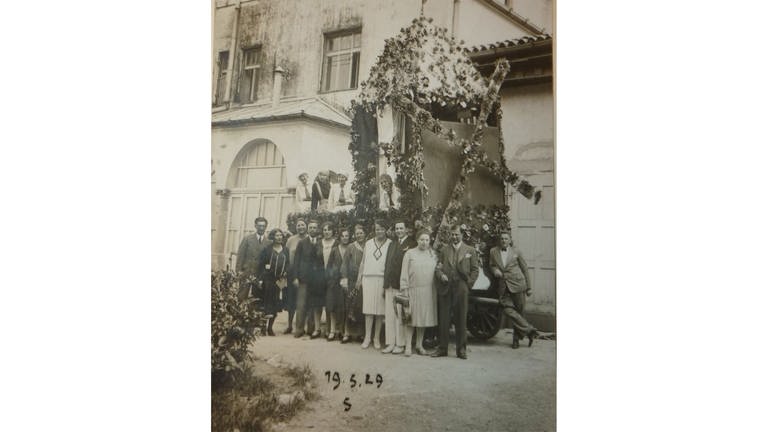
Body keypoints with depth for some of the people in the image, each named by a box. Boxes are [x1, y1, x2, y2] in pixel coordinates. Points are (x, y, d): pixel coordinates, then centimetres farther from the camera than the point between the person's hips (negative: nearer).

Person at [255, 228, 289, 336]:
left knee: (275, 304, 3)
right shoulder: (267, 249, 2)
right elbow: (260, 264, -1)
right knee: (266, 302, -3)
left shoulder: (285, 250, 11)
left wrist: (284, 277, -4)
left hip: (280, 280, 3)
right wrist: (260, 279, -10)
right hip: (268, 278, -3)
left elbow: (287, 265, 11)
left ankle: (270, 327, 12)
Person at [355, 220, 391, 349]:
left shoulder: (390, 244, 1)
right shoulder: (368, 243, 12)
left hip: (382, 279, -2)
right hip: (368, 279, 2)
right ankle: (367, 337, 5)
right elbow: (363, 262, 14)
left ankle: (377, 338, 9)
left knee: (380, 309, 0)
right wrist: (359, 279, 10)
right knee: (368, 308, 0)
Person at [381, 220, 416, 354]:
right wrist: (386, 284, 12)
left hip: (401, 286, -6)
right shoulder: (392, 245, 18)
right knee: (389, 315, 7)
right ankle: (390, 343, 13)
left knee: (400, 316, -2)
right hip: (390, 285, 6)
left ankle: (400, 344, 6)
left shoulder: (412, 244, -4)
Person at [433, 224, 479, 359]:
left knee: (461, 320, 3)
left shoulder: (470, 250, 9)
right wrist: (441, 274, -9)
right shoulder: (444, 249, 13)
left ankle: (461, 349, 12)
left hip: (461, 289, -1)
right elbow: (438, 267, 11)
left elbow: (475, 270, 9)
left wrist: (469, 284, 0)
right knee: (443, 320, 3)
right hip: (445, 288, 1)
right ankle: (442, 348, 11)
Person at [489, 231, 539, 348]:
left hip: (517, 283, -1)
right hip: (503, 286, 1)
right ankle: (529, 330, -12)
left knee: (519, 311, 0)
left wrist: (528, 287, 9)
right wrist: (495, 270, -2)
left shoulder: (516, 252, 6)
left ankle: (516, 337, 13)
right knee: (507, 309, -17)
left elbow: (524, 269, 10)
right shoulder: (493, 251, 10)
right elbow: (492, 265, 23)